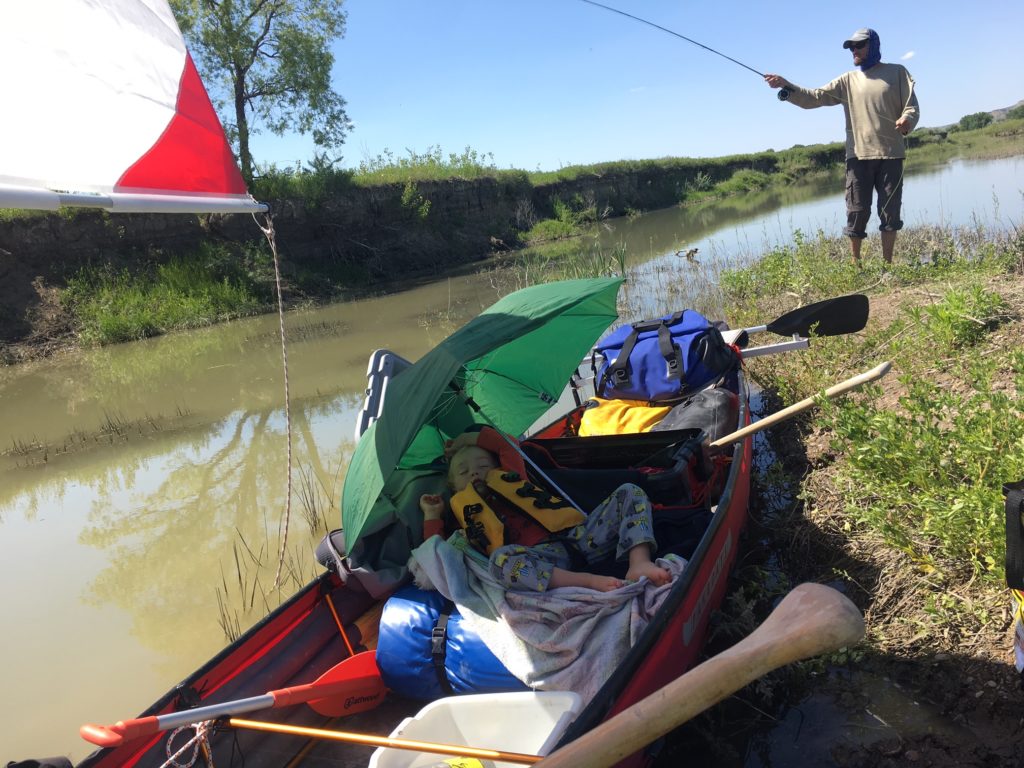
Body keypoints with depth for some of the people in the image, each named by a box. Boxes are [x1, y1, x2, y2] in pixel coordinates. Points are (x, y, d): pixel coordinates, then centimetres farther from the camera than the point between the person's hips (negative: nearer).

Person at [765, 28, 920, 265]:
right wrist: (787, 87, -14)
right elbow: (814, 98, 2)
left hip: (890, 154, -1)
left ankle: (887, 264, 13)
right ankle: (855, 264, 10)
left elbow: (911, 107, 2)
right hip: (859, 155, 1)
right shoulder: (848, 80, 13)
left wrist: (907, 119, -23)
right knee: (857, 212, 0)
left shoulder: (897, 72, 8)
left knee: (890, 211, 3)